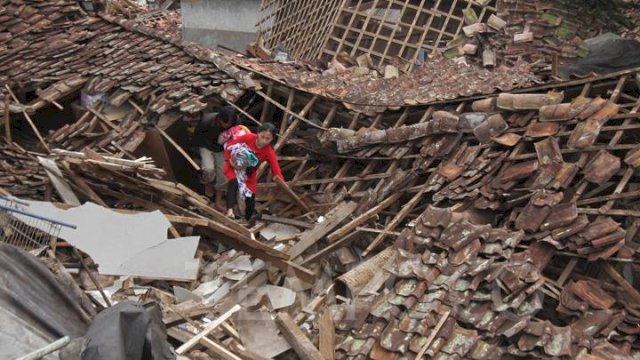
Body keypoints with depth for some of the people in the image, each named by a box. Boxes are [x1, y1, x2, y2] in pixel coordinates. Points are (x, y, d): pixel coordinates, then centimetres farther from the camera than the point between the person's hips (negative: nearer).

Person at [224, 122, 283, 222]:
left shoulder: (269, 152, -26)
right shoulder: (248, 137, -27)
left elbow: (276, 171, -31)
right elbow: (230, 144, -14)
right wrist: (229, 159, -21)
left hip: (249, 173, 2)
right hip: (233, 166, -2)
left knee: (250, 194, 4)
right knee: (234, 183, -31)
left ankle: (250, 218, 27)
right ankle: (230, 210, -39)